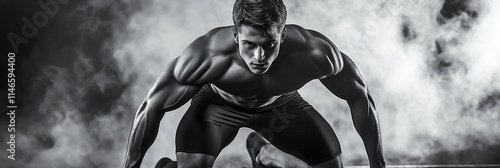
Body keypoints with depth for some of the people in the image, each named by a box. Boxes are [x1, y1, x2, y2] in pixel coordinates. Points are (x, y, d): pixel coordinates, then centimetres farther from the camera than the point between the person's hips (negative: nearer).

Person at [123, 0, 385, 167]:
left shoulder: (314, 53, -38)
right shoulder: (207, 56, -41)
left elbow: (359, 97, -18)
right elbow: (152, 107, -26)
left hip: (280, 104, 3)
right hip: (218, 103, -2)